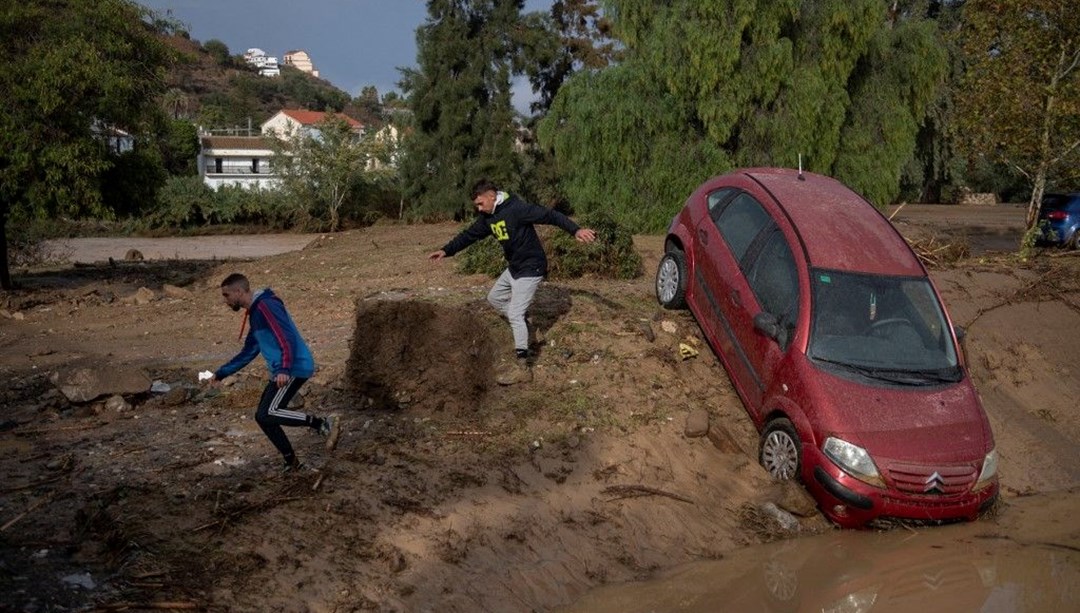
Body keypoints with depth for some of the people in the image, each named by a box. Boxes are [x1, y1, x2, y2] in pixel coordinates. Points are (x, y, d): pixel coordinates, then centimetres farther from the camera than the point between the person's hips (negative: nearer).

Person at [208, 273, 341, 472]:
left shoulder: (265, 305, -12)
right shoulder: (254, 312, 20)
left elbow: (287, 337, -23)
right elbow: (248, 352, 29)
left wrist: (283, 369, -34)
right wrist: (221, 373, 29)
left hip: (294, 368, -10)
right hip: (283, 371, 10)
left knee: (267, 414, -17)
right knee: (263, 417, 9)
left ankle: (324, 424, -15)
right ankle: (291, 463, 16)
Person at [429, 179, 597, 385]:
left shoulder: (516, 208, -23)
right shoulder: (488, 217, 4)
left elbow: (550, 215, -29)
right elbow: (469, 235, 14)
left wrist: (576, 230, -41)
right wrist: (446, 250, 8)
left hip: (530, 269, -9)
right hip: (513, 268, 9)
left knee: (515, 314, -13)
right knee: (494, 297, 21)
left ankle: (522, 368, -9)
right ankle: (522, 326, 32)